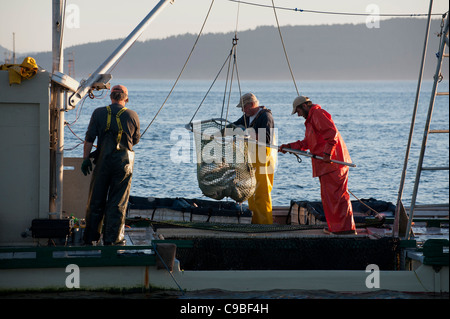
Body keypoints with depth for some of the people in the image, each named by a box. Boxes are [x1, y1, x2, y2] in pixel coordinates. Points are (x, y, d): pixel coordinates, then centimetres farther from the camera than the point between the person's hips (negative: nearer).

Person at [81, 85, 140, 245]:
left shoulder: (99, 113, 0)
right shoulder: (132, 115, 0)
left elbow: (89, 138, -3)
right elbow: (136, 140, 11)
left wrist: (86, 158, -1)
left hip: (103, 161, 1)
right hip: (124, 161, -1)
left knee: (96, 201, 9)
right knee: (117, 202, 4)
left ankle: (90, 238, 13)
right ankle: (112, 239, 3)